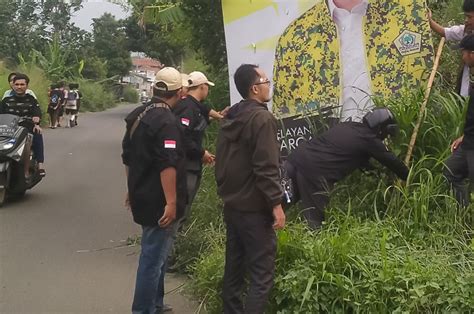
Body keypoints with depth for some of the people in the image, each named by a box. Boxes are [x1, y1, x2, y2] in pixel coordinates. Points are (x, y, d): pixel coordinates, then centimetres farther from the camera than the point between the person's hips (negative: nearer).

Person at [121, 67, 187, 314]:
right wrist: (171, 202, -24)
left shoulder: (138, 115, 10)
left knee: (155, 253, 21)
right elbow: (167, 165, -26)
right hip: (159, 201, -10)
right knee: (154, 257, -2)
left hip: (143, 196, 10)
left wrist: (132, 189, 27)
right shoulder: (166, 121, -19)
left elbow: (128, 157, 18)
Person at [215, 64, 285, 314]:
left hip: (232, 204, 9)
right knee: (261, 274, -6)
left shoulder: (230, 117, 11)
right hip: (254, 208, -9)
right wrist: (276, 204, -18)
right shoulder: (261, 118, -16)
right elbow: (266, 168, -22)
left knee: (234, 268, 15)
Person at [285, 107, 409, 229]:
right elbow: (392, 161, 10)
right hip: (314, 170, -8)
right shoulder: (369, 140, 0)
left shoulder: (347, 126, 22)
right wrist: (408, 178, 24)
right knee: (315, 221, -2)